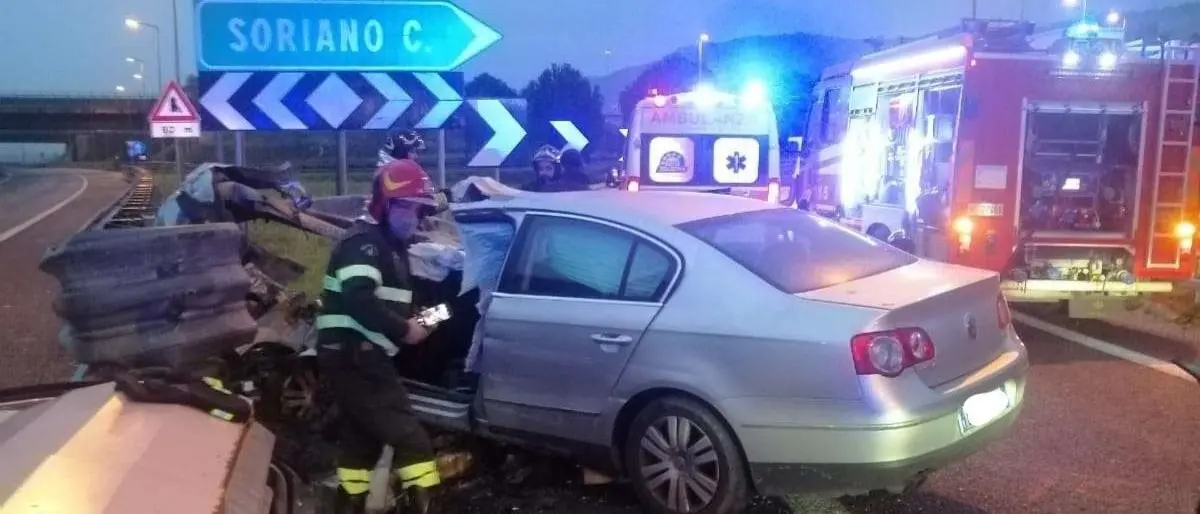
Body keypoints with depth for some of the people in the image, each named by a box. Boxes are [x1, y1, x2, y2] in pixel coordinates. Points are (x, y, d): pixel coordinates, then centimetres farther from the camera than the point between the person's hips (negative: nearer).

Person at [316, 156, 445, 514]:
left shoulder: (390, 245, 19)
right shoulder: (365, 242, -13)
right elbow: (359, 300, -29)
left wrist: (415, 317, 8)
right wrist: (405, 329, -20)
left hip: (361, 357, 11)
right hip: (354, 356, -11)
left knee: (360, 439, 18)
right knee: (410, 440, -13)